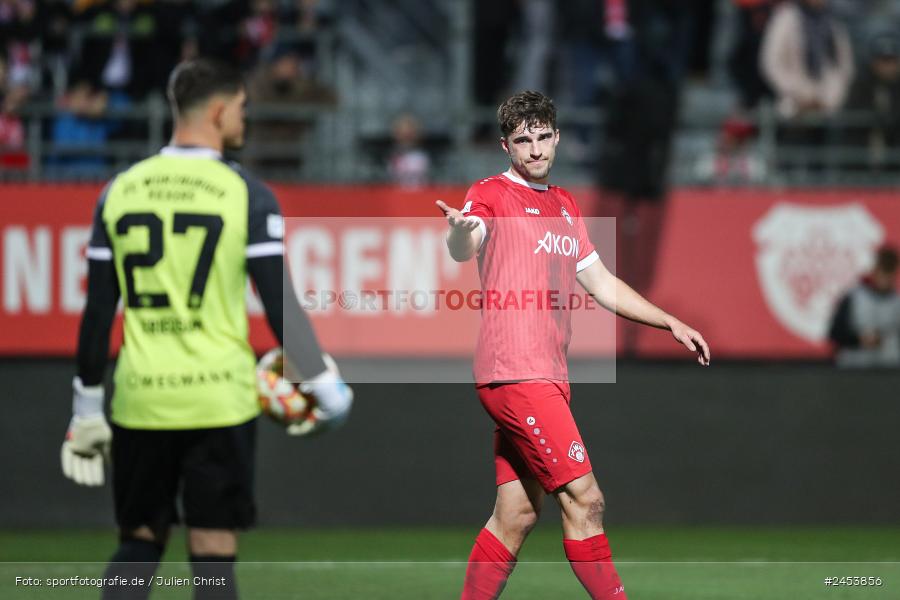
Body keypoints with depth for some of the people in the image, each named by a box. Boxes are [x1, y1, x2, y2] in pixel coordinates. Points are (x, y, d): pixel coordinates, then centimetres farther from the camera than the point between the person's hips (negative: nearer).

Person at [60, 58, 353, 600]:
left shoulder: (120, 191, 5)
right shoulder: (246, 194, -6)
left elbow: (98, 311, 7)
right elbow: (281, 305, -7)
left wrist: (87, 407, 14)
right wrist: (323, 383, 5)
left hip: (140, 400, 3)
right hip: (220, 400, -3)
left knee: (138, 544, 15)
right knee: (214, 551, 1)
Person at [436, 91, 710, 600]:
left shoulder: (564, 205, 21)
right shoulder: (493, 195, -4)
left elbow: (600, 282, 28)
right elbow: (464, 250, -25)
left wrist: (670, 322, 24)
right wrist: (460, 232, -48)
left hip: (549, 376, 8)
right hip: (515, 372, -8)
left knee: (518, 515, 7)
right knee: (584, 500, -12)